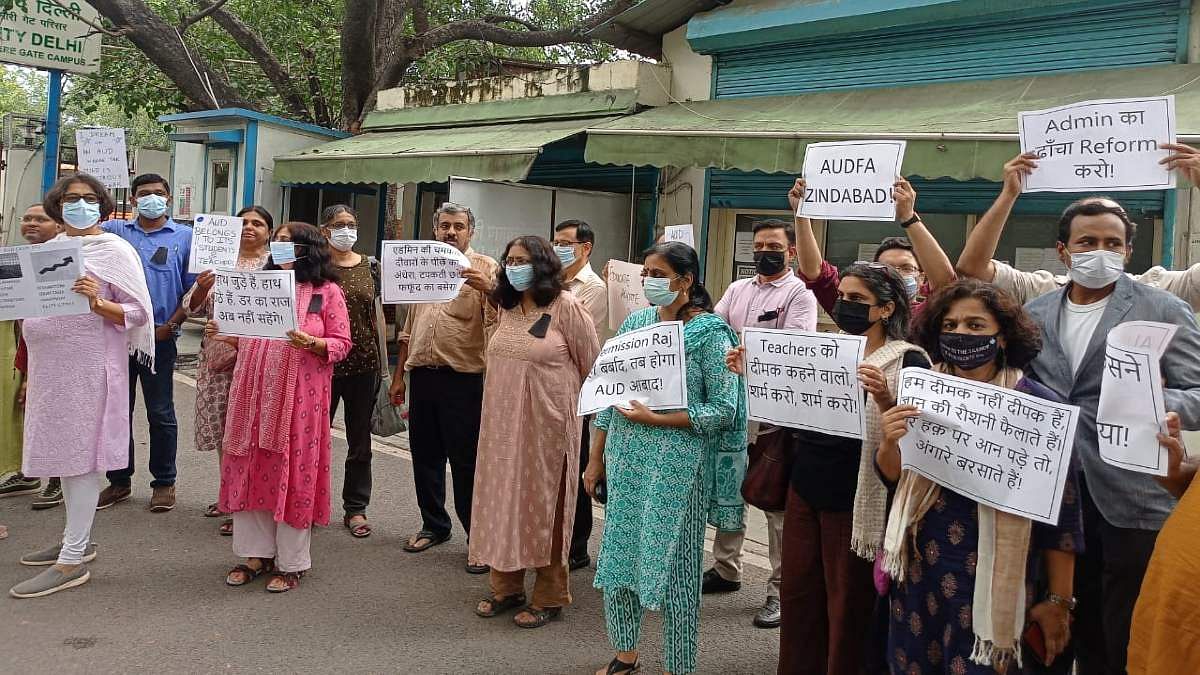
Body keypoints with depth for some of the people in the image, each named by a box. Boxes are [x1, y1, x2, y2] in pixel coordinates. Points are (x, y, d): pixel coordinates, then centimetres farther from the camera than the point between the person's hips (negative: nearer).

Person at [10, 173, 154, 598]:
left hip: (88, 368, -7)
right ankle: (76, 539, 26)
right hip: (50, 368, 7)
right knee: (64, 452, 13)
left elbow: (139, 312, -6)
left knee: (81, 454, -4)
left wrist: (98, 303, -24)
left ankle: (72, 561, 0)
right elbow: (35, 307, 20)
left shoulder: (115, 250, -3)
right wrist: (31, 374, 16)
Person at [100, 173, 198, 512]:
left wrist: (170, 325, -8)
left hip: (160, 336, -3)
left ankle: (164, 483, 16)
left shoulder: (184, 236, 3)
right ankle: (119, 481, 23)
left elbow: (197, 288, 0)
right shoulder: (114, 231, 9)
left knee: (160, 414, 4)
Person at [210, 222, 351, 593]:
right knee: (251, 469, 7)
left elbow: (341, 344, -5)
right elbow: (250, 337, 18)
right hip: (254, 394, 5)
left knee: (293, 473, -1)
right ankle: (257, 553, 19)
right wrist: (224, 335, 0)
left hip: (298, 398, -5)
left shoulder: (327, 291, -1)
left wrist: (312, 343, -22)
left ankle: (292, 562, 11)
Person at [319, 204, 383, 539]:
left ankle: (355, 508, 21)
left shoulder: (370, 266, 7)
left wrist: (382, 360, 7)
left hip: (363, 363, 3)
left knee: (360, 439, 10)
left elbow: (376, 314, 10)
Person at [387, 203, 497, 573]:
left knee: (466, 462, -3)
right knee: (424, 455, 13)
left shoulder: (485, 268, -2)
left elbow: (499, 319, -15)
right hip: (422, 374, 6)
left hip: (463, 379, -6)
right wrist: (398, 376, 18)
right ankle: (434, 525, 29)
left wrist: (488, 289, -33)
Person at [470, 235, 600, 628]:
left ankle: (549, 597, 17)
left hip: (546, 423, -6)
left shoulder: (567, 307, -11)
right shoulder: (506, 308, 9)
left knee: (543, 506, 4)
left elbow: (592, 367, -3)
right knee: (502, 502, 11)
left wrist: (577, 404, 6)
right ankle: (506, 587, 26)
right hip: (502, 423, 6)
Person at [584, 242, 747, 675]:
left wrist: (655, 419, -18)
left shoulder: (710, 332, -8)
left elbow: (724, 410, -13)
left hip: (676, 465, -5)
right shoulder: (636, 322, 8)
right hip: (626, 459, 6)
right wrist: (596, 459, 10)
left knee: (673, 565, 3)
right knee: (618, 554, 12)